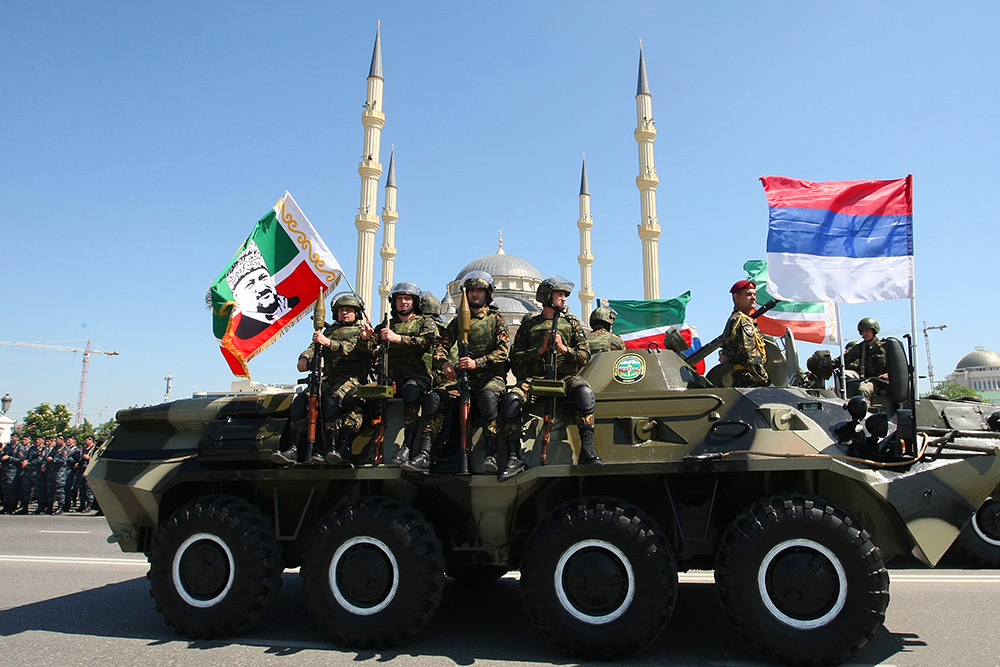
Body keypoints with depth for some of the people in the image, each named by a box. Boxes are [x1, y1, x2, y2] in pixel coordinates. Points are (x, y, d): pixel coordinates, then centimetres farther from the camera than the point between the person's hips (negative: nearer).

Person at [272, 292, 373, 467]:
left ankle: (330, 448, -30)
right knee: (301, 400, -21)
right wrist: (304, 358, -7)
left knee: (332, 400, -35)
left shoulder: (363, 330, 11)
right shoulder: (330, 330, 29)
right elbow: (314, 347, 16)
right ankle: (294, 449, -24)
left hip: (352, 378, -5)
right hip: (328, 378, 5)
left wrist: (328, 343, -24)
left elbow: (352, 349, -9)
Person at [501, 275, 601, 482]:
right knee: (511, 400, -30)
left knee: (585, 393, -34)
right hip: (534, 377, 0)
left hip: (566, 376, 0)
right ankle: (514, 458, -24)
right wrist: (540, 350, -6)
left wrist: (563, 348, -8)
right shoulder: (529, 324, 14)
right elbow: (514, 357, 6)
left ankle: (587, 451, -29)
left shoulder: (572, 323, 16)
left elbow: (585, 356, 9)